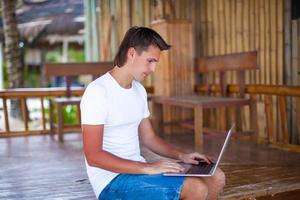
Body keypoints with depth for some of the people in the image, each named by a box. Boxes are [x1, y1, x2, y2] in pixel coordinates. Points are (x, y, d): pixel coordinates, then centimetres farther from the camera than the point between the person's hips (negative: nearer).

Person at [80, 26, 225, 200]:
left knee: (216, 178, 3)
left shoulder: (139, 90, 11)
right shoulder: (98, 91, -16)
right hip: (112, 180, -9)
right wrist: (147, 167, -24)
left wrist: (182, 156, 2)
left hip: (139, 170, 9)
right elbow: (93, 156, -20)